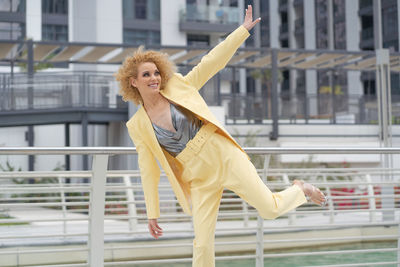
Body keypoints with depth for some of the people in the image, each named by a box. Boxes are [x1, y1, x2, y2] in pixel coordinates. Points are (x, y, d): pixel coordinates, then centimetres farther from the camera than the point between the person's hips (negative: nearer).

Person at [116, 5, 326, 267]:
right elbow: (149, 170, 5)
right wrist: (152, 213, 6)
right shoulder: (137, 126, 0)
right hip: (200, 181, 1)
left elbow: (213, 61, 0)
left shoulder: (179, 86, -1)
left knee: (270, 209, -4)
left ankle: (300, 189, 29)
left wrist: (244, 30, -4)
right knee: (202, 244, -2)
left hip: (226, 158, -1)